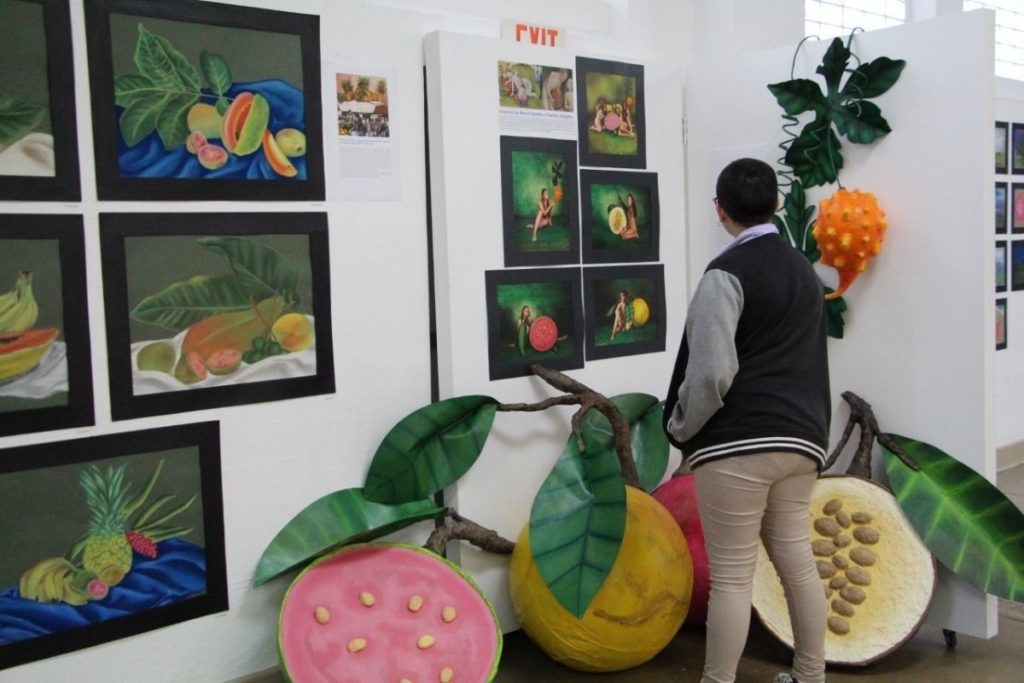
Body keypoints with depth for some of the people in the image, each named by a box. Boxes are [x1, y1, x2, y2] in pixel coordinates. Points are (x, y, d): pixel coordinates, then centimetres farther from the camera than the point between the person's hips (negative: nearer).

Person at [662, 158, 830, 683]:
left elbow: (711, 372, -17)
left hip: (738, 443, -8)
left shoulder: (726, 273, -9)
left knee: (731, 577, 0)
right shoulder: (804, 270, 16)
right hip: (800, 439, 8)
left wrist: (681, 428, -2)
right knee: (797, 562, 16)